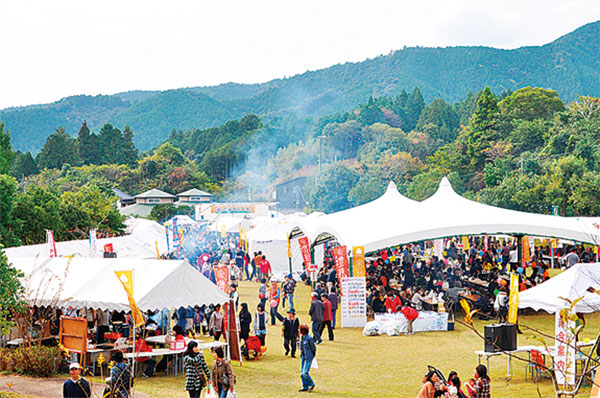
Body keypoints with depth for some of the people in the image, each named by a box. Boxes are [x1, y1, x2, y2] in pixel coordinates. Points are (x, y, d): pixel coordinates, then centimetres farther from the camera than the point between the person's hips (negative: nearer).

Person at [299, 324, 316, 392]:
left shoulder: (309, 338, -20)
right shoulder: (302, 337, 3)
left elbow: (313, 348, -9)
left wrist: (313, 355, 4)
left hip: (308, 357, -8)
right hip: (303, 356, 8)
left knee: (305, 373, -9)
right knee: (302, 373, 8)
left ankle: (312, 384, 12)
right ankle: (305, 387, 17)